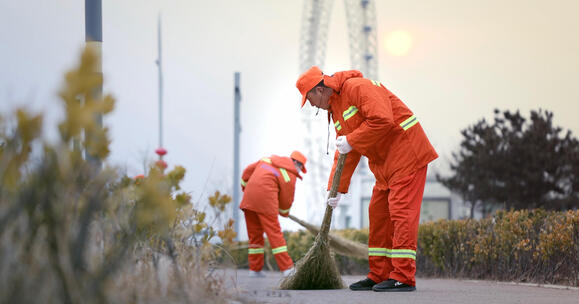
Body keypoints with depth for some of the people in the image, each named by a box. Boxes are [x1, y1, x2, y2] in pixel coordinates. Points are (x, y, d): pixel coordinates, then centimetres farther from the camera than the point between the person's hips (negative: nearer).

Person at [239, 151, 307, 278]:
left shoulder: (268, 160, 20)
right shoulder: (290, 176, 3)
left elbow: (248, 171, 23)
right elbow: (286, 199, 8)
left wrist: (245, 187, 38)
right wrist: (284, 212, 28)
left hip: (248, 199, 6)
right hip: (265, 200, -6)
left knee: (255, 234, 12)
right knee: (275, 233, -5)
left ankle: (255, 269, 13)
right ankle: (287, 268, -8)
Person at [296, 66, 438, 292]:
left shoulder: (358, 87, -14)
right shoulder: (336, 110, 16)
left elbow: (382, 120, -27)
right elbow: (345, 155, 19)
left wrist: (351, 141, -18)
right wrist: (337, 189, 13)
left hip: (406, 152, -10)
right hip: (385, 163, 10)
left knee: (401, 211, -13)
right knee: (378, 213, 11)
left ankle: (403, 277, -15)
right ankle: (379, 275, 16)